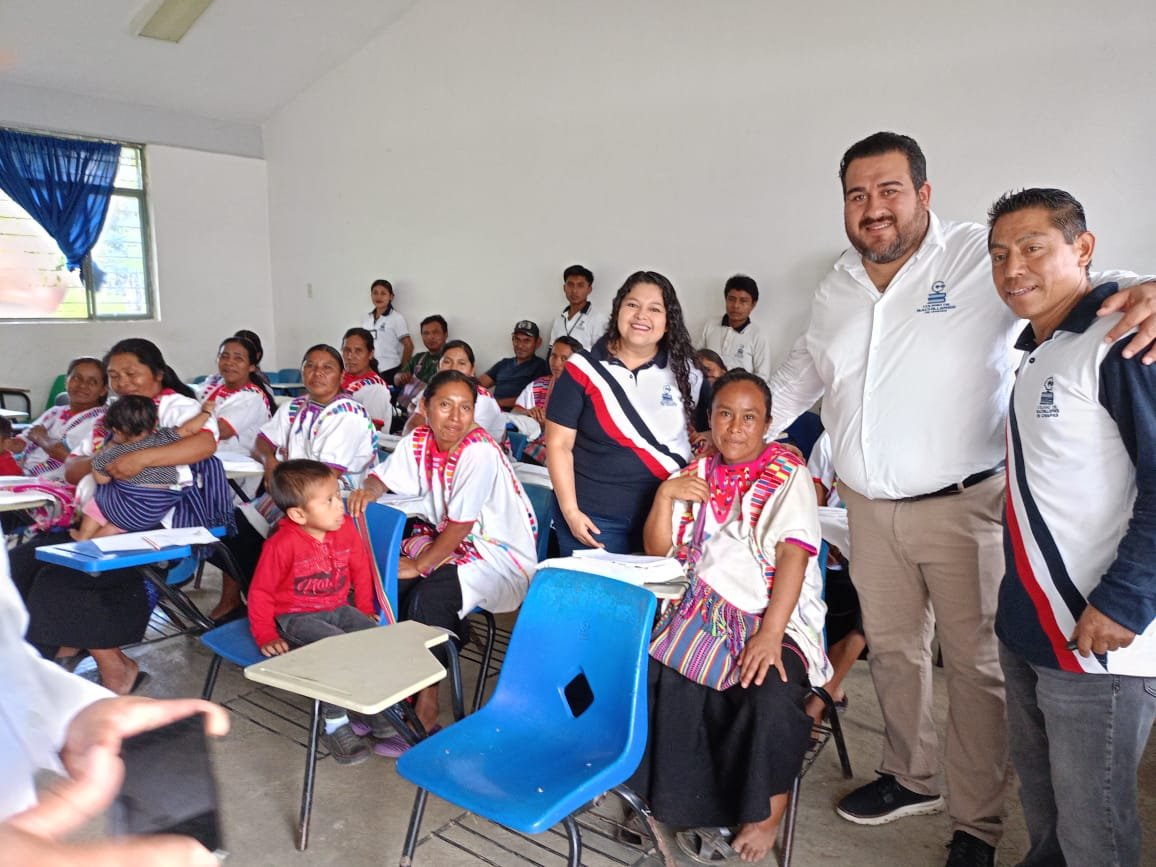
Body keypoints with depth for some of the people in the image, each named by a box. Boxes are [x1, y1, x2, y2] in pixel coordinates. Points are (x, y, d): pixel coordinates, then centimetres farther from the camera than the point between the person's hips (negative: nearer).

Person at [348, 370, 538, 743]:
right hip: (446, 537, 7)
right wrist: (368, 491, -17)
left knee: (428, 597, -28)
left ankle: (425, 714, -10)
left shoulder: (480, 452, -24)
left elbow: (461, 524, -23)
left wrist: (419, 564, -18)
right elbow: (384, 476, 7)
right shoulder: (418, 441, -3)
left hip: (500, 554, -7)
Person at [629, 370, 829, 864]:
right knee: (653, 673, -20)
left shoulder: (787, 474, -2)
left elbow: (793, 554, -14)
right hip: (705, 611, 4)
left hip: (777, 616, -4)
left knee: (770, 699, -30)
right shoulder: (697, 475, 12)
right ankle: (704, 806, -1)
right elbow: (659, 552, 10)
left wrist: (770, 634, -25)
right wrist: (664, 496, -7)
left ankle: (767, 814, 0)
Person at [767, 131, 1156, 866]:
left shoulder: (981, 256, -11)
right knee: (891, 649, 19)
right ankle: (911, 778, 41)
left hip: (961, 504, -5)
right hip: (870, 508, 6)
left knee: (976, 662, 7)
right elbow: (806, 370, 20)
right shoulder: (836, 288, 8)